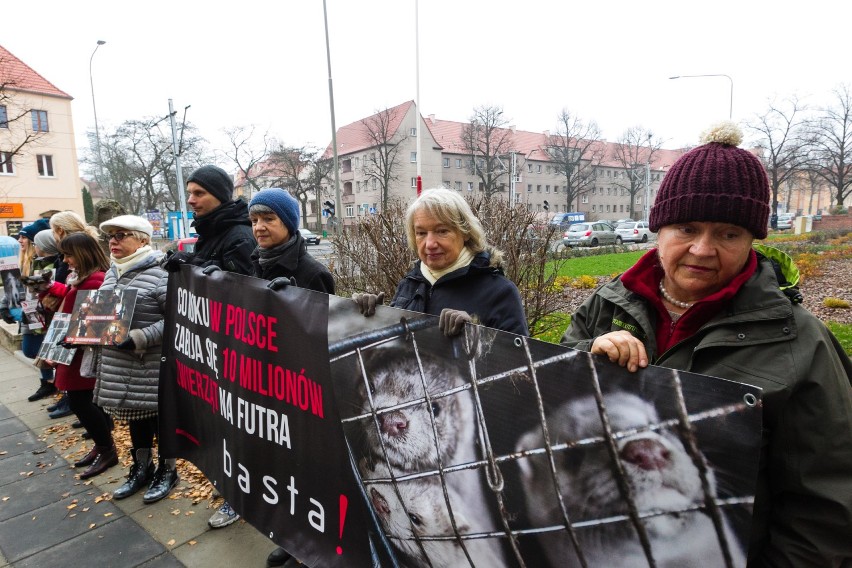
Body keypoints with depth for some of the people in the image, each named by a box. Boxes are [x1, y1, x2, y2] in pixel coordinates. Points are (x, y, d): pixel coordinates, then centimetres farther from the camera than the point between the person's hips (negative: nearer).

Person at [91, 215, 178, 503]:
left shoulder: (159, 274, -16)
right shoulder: (111, 274, 12)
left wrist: (140, 338, -26)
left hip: (152, 367, -8)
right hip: (117, 365, 8)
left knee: (160, 418, 7)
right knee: (134, 418, 20)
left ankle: (168, 470, 26)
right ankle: (141, 468, 37)